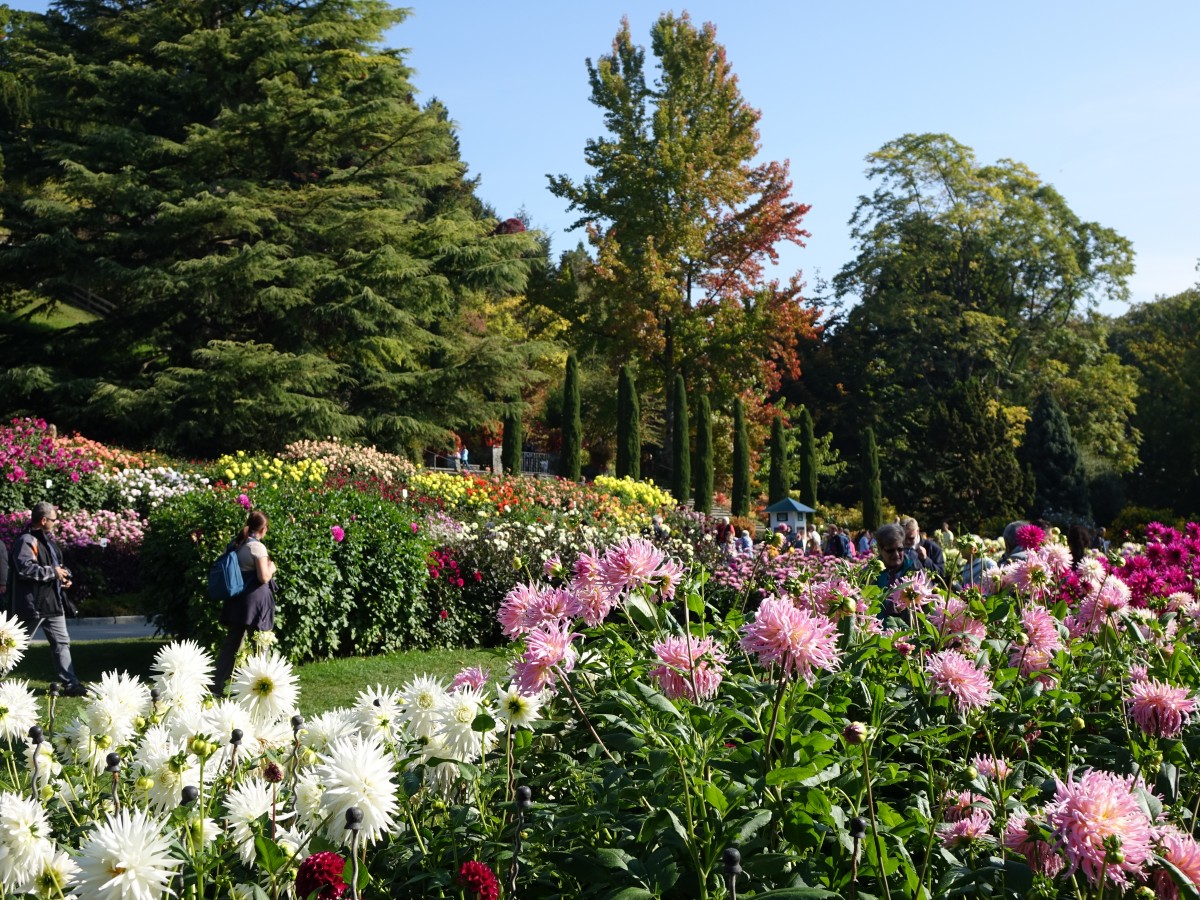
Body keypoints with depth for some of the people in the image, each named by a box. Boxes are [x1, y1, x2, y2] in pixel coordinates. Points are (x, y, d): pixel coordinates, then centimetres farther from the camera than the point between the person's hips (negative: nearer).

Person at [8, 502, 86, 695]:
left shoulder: (47, 539, 16)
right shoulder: (27, 540, -16)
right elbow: (25, 568, -29)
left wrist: (64, 576, 6)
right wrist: (52, 572, -20)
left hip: (53, 601, 10)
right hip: (33, 603, -10)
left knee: (61, 643, 9)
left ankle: (71, 684, 11)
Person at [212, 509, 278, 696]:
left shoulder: (237, 544, 9)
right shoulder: (257, 547, -13)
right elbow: (263, 577, -19)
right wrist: (271, 568, 1)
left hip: (236, 601, 7)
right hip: (255, 601, -7)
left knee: (231, 644, 13)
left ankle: (216, 685, 14)